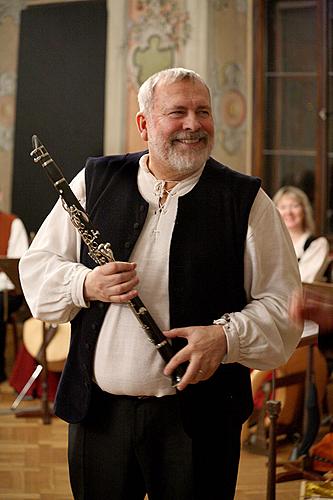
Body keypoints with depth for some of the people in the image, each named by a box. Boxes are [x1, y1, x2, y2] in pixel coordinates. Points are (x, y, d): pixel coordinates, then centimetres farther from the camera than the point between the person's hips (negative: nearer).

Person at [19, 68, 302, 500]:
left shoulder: (246, 201, 0)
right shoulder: (95, 182, 6)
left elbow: (284, 305, -1)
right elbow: (36, 267, 8)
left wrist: (227, 336, -19)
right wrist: (85, 284, -12)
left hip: (199, 419, -1)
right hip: (98, 412, 2)